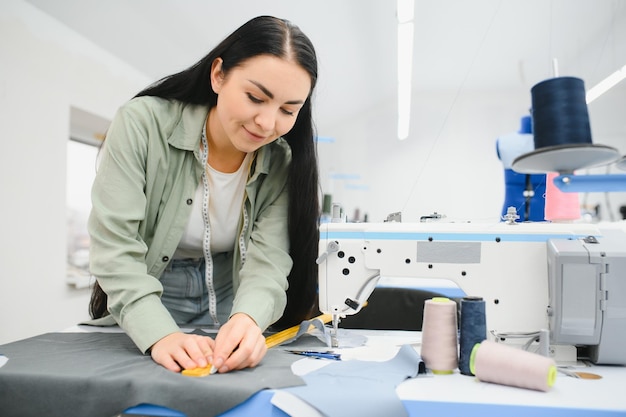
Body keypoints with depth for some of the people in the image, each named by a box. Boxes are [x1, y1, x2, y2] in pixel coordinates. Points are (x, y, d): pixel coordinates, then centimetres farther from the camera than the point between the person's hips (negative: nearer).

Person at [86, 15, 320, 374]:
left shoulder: (282, 164, -11)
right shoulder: (142, 124, -18)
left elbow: (268, 259, -18)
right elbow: (115, 247, -22)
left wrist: (248, 318, -39)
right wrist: (160, 334, -35)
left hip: (232, 301, 2)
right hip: (141, 308, -1)